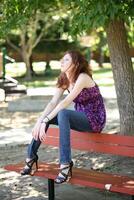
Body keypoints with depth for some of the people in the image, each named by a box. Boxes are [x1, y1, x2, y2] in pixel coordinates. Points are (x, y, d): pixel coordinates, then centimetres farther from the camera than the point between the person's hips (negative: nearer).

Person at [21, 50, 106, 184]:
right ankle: (31, 156, 0)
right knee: (44, 118, -9)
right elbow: (53, 103, -6)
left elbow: (65, 102, -29)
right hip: (80, 118, 8)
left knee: (63, 113, -35)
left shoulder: (83, 78, -20)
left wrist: (45, 121, -32)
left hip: (94, 120, -8)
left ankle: (65, 165, -36)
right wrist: (39, 121, -22)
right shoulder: (64, 80, 3)